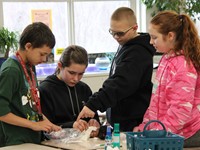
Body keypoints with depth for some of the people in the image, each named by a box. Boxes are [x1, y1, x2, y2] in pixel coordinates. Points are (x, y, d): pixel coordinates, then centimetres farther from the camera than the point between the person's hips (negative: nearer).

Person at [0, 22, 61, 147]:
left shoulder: (30, 67, 9)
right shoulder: (11, 70, -17)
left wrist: (47, 123, 4)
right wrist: (34, 125, -17)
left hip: (33, 139, 8)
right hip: (16, 143, -8)